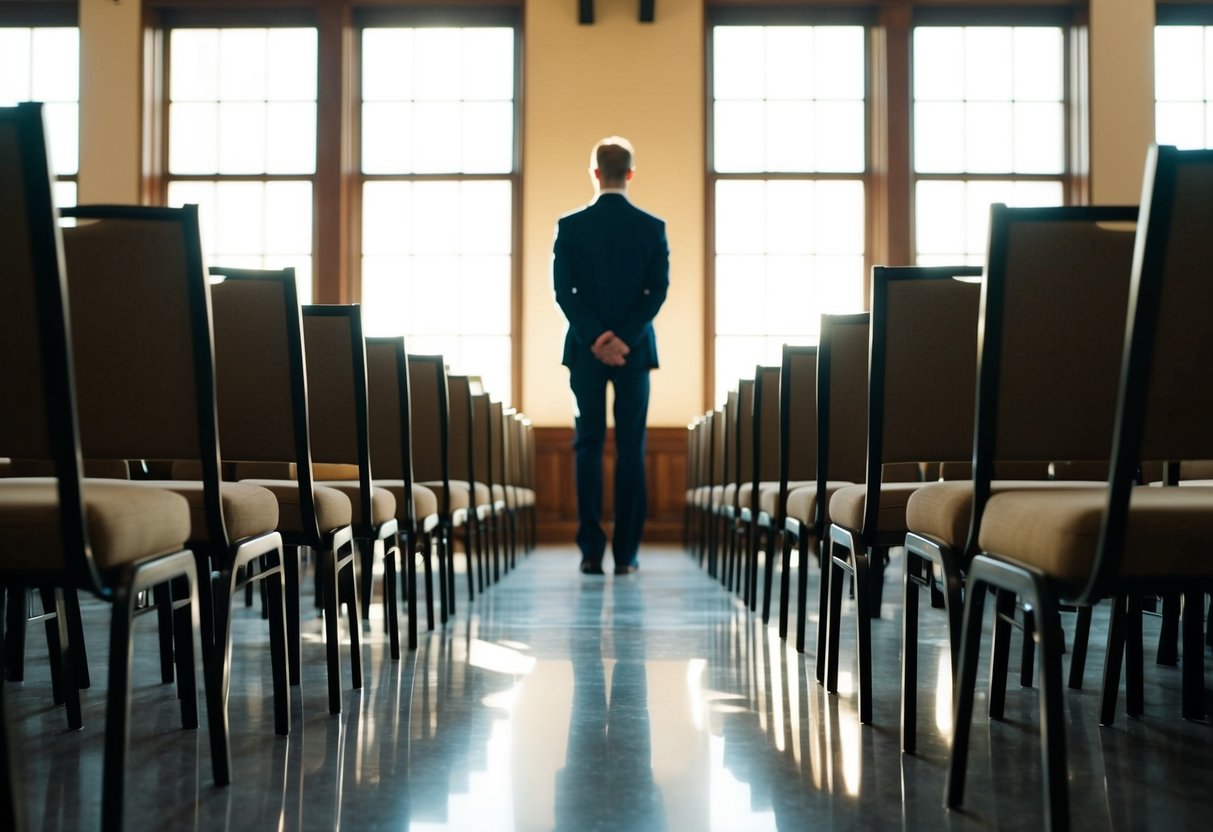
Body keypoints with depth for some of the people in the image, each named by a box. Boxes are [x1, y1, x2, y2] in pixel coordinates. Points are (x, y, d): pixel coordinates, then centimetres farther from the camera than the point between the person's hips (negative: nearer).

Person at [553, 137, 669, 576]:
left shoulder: (570, 226, -2)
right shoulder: (652, 227, -1)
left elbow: (564, 291, -7)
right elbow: (658, 291, -7)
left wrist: (595, 337, -9)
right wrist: (624, 338, -10)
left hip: (585, 350, 0)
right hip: (634, 350, 0)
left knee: (588, 446, 6)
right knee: (630, 449, 5)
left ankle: (591, 551, 3)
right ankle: (626, 552, 5)